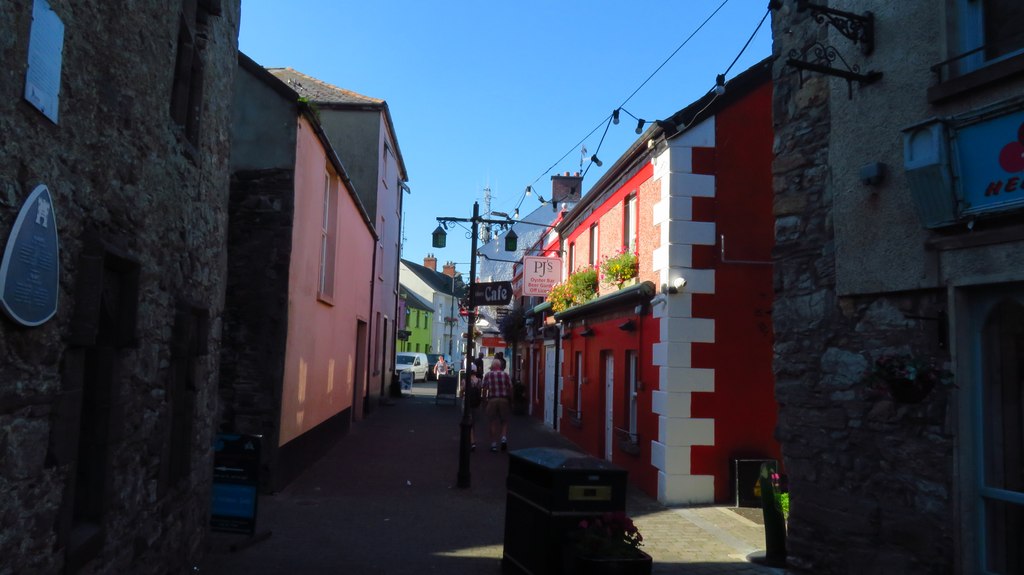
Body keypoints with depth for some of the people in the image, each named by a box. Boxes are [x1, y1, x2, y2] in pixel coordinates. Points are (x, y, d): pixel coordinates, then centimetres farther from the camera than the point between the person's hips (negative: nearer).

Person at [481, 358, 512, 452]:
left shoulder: (488, 375, 1)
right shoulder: (505, 375, 1)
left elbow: (484, 389, -1)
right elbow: (510, 389, 0)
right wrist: (511, 402, 9)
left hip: (492, 400, 0)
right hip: (504, 400, 0)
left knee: (493, 422, 8)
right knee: (505, 421, 14)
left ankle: (494, 444, 11)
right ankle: (504, 438, -4)